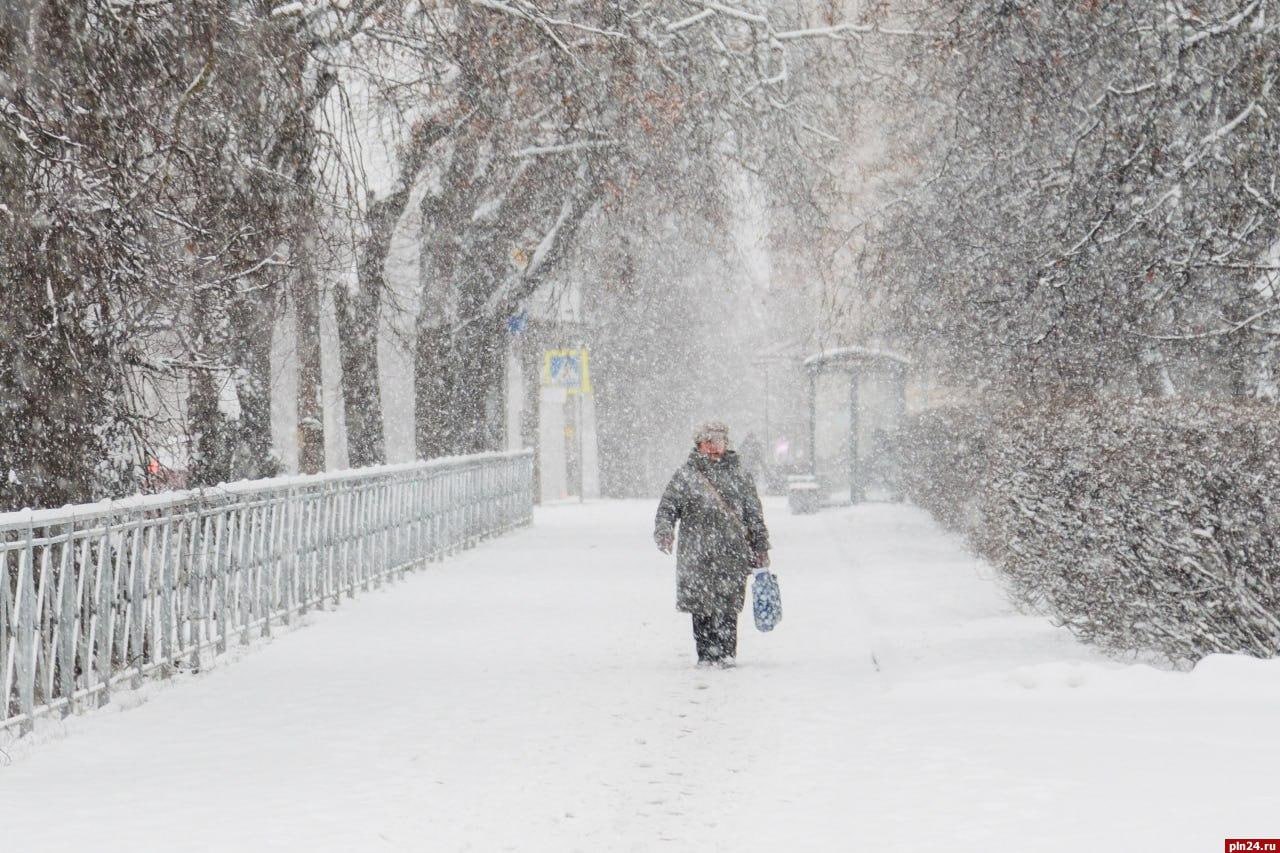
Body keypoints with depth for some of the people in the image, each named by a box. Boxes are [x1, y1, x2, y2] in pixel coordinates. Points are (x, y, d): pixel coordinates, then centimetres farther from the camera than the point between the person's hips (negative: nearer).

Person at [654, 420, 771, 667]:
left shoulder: (737, 475, 14)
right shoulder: (686, 475, 7)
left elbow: (754, 514, 18)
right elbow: (667, 508, 4)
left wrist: (761, 548, 15)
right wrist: (663, 533, -14)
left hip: (732, 554, 1)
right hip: (697, 556, -1)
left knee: (727, 607, -4)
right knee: (701, 608, 0)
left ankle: (726, 653, 3)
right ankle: (706, 655, 8)